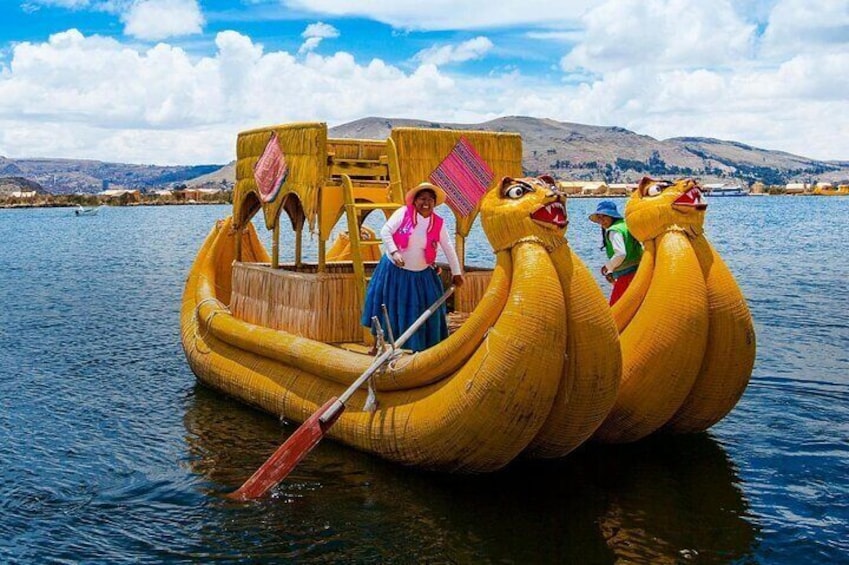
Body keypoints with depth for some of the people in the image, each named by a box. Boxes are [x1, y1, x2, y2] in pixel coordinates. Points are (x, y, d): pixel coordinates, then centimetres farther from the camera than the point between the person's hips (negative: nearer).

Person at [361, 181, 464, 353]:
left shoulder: (438, 223, -5)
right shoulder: (403, 213, -12)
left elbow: (448, 248, 1)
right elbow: (385, 231, -16)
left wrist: (456, 272, 3)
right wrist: (394, 252, -29)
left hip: (421, 275, 2)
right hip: (394, 270, -2)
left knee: (424, 310, 3)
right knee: (388, 306, 7)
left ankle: (420, 346, 19)